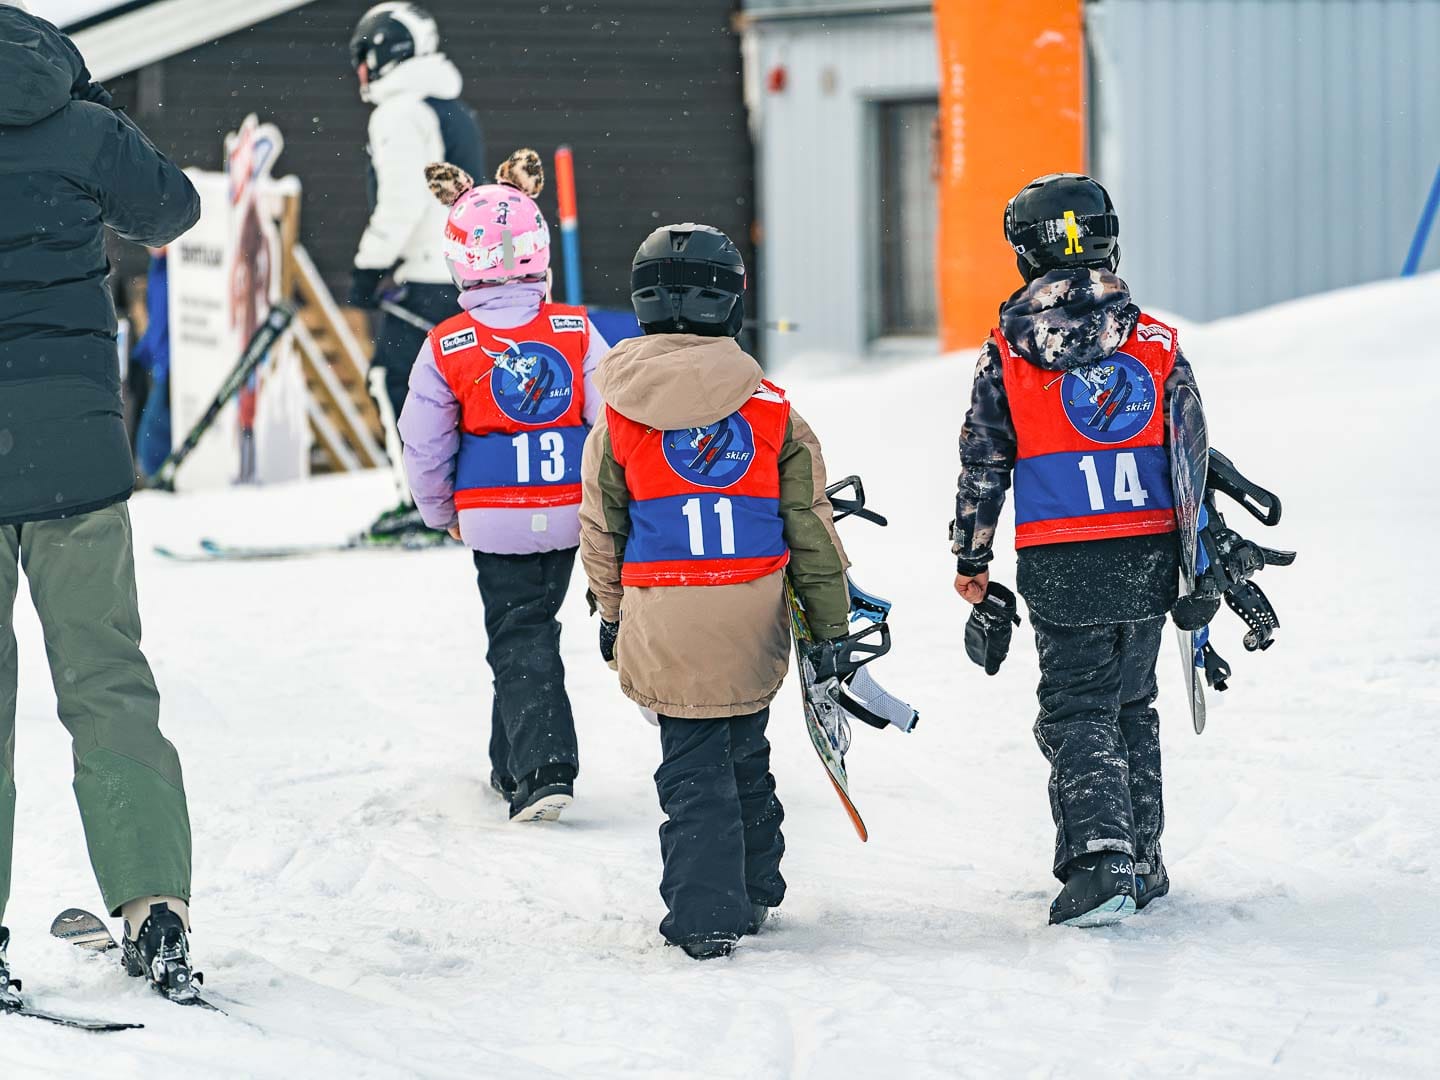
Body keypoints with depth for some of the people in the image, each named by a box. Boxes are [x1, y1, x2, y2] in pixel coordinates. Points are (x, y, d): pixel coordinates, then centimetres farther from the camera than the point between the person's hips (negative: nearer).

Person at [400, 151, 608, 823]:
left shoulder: (447, 347, -11)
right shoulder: (576, 331, -7)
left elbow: (423, 444, -4)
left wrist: (441, 512, 14)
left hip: (493, 513, -2)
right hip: (568, 510, 3)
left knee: (519, 637, 5)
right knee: (535, 621, 20)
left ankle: (542, 770, -10)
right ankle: (515, 763, 29)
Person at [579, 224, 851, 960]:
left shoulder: (619, 418, -5)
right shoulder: (770, 411, -2)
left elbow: (601, 531, 5)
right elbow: (810, 527, 3)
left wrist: (612, 613, 20)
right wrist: (830, 622, 13)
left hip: (665, 628, -2)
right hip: (753, 628, 2)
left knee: (692, 769, 5)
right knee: (744, 757, 19)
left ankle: (705, 917, -1)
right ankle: (752, 896, 29)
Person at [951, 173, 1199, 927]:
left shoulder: (1006, 354, -5)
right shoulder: (1158, 345, 1)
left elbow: (982, 467, 1)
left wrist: (971, 557, 12)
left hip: (1062, 566, -3)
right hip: (1148, 557, 3)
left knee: (1076, 711, 2)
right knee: (1133, 707, 17)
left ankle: (1100, 860, -14)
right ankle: (1141, 862, 23)